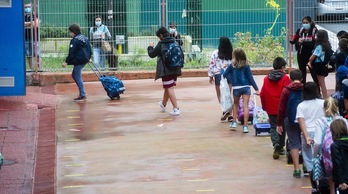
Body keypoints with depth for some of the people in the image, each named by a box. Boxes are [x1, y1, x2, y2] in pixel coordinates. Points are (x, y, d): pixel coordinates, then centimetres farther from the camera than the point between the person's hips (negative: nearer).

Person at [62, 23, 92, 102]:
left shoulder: (75, 40, -14)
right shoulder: (85, 38, 13)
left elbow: (71, 53, -16)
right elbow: (89, 49, 20)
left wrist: (66, 62, -11)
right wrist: (88, 58, 34)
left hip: (78, 61, -10)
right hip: (85, 59, 10)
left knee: (78, 78, -4)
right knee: (74, 75, 20)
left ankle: (83, 95, -5)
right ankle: (81, 92, 17)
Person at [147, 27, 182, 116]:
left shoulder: (161, 44, -12)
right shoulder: (174, 43, 7)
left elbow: (152, 54, -2)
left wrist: (150, 47, 15)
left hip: (166, 70, -7)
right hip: (175, 69, 7)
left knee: (169, 88, -5)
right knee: (168, 87, 22)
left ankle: (176, 109, -12)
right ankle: (163, 104, 42)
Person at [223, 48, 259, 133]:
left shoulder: (232, 65, -4)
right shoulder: (246, 66, -2)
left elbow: (224, 75, 2)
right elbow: (250, 78, -2)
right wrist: (256, 89, 1)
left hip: (236, 88, 1)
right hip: (246, 87, -1)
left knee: (236, 104, 24)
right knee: (245, 105, -4)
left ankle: (234, 122, 24)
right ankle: (245, 126, -7)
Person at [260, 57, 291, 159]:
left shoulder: (266, 78, 4)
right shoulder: (285, 78, -9)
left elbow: (262, 94, 5)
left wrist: (264, 106, 16)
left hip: (271, 109, 2)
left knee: (273, 127, 5)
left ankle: (276, 144, -18)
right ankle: (281, 147, 20)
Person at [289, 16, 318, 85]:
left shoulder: (314, 31, -9)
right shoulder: (300, 31, 4)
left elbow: (314, 43, -19)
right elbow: (295, 41, 7)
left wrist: (303, 42, -26)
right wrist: (292, 40, -15)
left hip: (310, 55, -5)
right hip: (301, 54, 5)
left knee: (313, 73, 0)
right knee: (302, 73, 12)